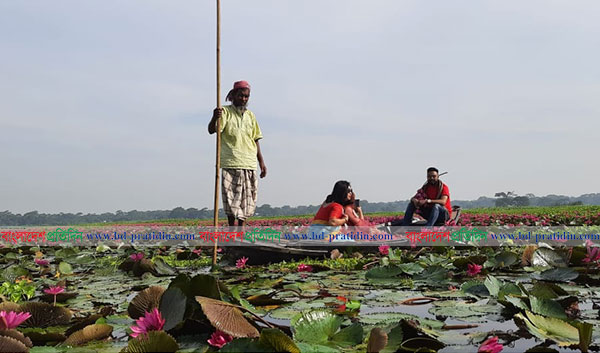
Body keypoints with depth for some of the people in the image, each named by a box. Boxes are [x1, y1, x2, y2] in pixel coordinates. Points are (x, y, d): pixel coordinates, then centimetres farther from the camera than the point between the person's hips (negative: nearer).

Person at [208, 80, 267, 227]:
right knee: (231, 198, -3)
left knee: (247, 198, 6)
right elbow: (211, 130, -14)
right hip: (230, 163, -5)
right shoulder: (225, 112, 0)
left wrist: (261, 162, 14)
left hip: (249, 164, 5)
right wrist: (215, 118, -36)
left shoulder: (250, 115, 16)